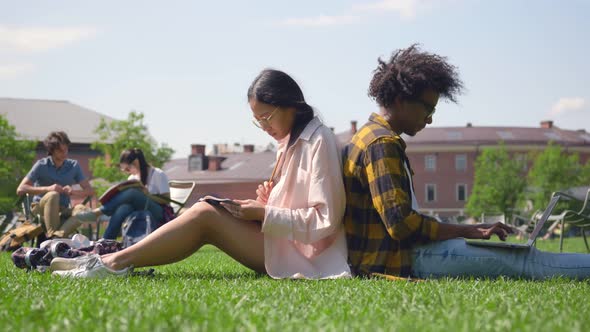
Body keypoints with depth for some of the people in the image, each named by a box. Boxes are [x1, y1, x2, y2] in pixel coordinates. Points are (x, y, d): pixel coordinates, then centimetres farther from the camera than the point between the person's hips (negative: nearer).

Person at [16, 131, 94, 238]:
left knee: (81, 209, -29)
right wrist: (47, 188, -26)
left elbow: (90, 190, -1)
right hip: (41, 208, -3)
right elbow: (20, 190, -15)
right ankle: (51, 235, -36)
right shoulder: (41, 165, -7)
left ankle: (58, 235, -45)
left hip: (62, 211, 3)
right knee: (53, 195, -35)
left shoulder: (74, 166, 2)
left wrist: (73, 191, -23)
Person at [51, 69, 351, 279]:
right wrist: (269, 202, 1)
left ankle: (115, 263, -17)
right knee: (206, 210, -6)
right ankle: (115, 260, -13)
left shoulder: (319, 142, -13)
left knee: (205, 215, -18)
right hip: (281, 242, 9)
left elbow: (325, 221, -19)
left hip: (302, 255, -9)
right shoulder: (291, 140, 16)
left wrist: (265, 213, -17)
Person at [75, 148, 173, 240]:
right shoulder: (132, 178, 16)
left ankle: (97, 212, -30)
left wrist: (148, 195, -21)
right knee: (124, 207, -32)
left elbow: (166, 199, -6)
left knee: (131, 193, -30)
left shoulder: (158, 174, -2)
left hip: (160, 213, -5)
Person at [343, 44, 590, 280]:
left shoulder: (376, 138, 19)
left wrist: (467, 231, 10)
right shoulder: (382, 144, -14)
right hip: (393, 260, -10)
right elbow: (401, 223, -22)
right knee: (517, 260, -12)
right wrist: (467, 231, -13)